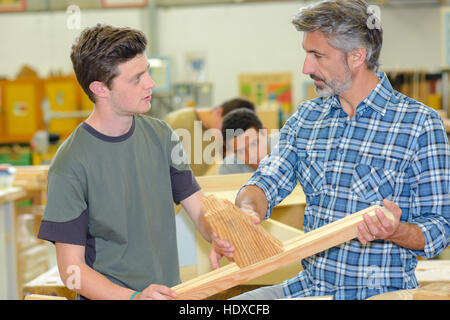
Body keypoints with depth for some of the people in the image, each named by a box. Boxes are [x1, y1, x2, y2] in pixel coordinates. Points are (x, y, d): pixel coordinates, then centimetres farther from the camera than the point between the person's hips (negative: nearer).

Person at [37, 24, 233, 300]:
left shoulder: (160, 135, 4)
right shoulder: (70, 165, -12)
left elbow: (197, 204, 8)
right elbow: (72, 269, -11)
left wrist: (217, 237, -14)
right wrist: (134, 297, -25)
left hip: (169, 291, 5)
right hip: (108, 297, -5)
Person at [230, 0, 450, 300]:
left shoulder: (420, 124, -8)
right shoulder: (306, 117, 10)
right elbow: (267, 181, 3)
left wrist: (393, 232, -27)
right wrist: (248, 208, -20)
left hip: (381, 291, -5)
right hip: (310, 286, 5)